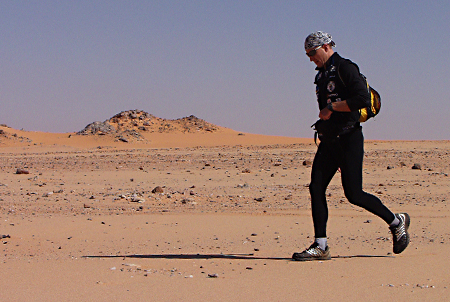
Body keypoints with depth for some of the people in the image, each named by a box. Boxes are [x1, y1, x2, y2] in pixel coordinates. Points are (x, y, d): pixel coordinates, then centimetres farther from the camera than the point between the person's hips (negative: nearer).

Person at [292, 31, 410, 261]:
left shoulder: (345, 68, -9)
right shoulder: (322, 75, 19)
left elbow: (363, 99, -22)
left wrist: (332, 107, -17)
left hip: (349, 140, -9)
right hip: (329, 142, 9)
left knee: (354, 194, -9)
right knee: (316, 188, -3)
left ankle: (396, 222, 12)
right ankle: (320, 247, -2)